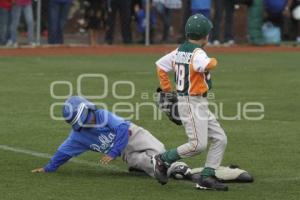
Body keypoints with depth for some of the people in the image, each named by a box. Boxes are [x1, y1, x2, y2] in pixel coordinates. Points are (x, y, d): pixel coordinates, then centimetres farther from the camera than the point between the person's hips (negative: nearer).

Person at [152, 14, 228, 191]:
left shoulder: (179, 50, 10)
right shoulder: (197, 52, -16)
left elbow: (161, 65, 17)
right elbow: (205, 65, -37)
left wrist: (167, 89, 20)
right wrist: (213, 61, -14)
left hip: (200, 105, 10)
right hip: (192, 103, -10)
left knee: (220, 139, 7)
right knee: (198, 144, -13)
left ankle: (207, 177, 4)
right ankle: (163, 160, 1)